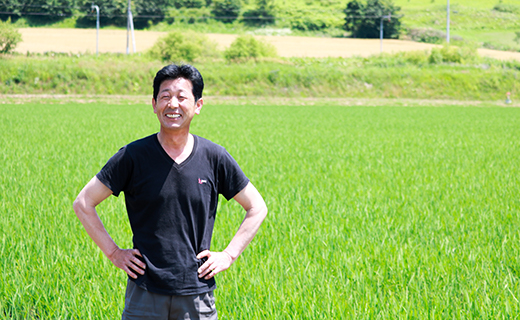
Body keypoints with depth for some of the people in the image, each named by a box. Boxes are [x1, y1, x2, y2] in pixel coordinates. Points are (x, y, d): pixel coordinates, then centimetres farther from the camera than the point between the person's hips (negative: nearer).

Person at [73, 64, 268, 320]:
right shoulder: (133, 156, -3)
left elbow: (257, 207, 12)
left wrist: (228, 255, 3)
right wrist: (113, 253, 0)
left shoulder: (214, 157, 1)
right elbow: (83, 204, 4)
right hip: (145, 293, -1)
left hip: (197, 294, 1)